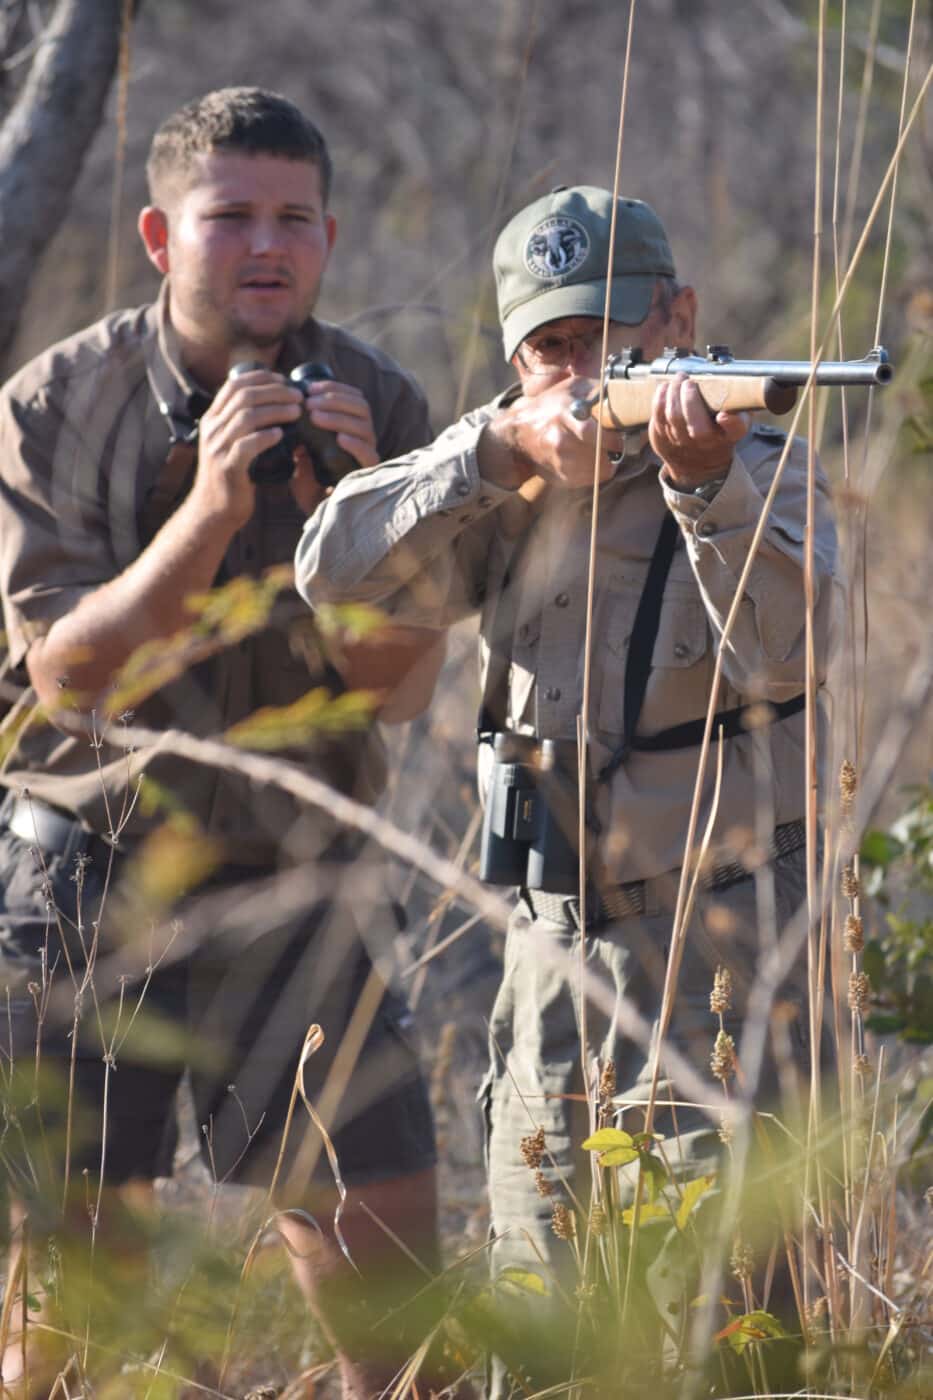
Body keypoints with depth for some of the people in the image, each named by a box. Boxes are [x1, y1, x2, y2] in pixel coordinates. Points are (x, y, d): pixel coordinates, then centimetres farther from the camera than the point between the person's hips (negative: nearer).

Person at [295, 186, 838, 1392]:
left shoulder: (762, 475, -5)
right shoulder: (515, 495, 10)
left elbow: (782, 654, -23)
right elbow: (335, 568, -3)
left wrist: (703, 485, -39)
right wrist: (501, 445, -14)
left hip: (722, 956, -5)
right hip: (558, 950, 5)